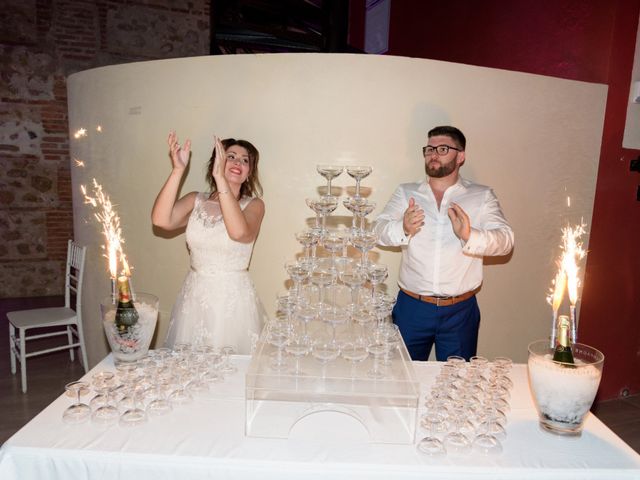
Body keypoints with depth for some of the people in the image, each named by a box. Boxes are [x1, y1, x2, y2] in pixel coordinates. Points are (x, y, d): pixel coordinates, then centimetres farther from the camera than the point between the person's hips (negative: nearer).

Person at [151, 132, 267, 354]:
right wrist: (178, 170, -18)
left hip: (233, 298, -2)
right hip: (194, 296, 3)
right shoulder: (195, 200, 4)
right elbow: (161, 220, -14)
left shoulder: (253, 205, -4)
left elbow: (239, 232, -26)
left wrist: (220, 177, -26)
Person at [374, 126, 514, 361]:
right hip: (411, 306, 1)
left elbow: (505, 239, -10)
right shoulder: (405, 193, 5)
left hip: (460, 310, 0)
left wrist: (470, 236, -31)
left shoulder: (482, 196, 2)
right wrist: (403, 229, -30)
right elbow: (380, 230, -7)